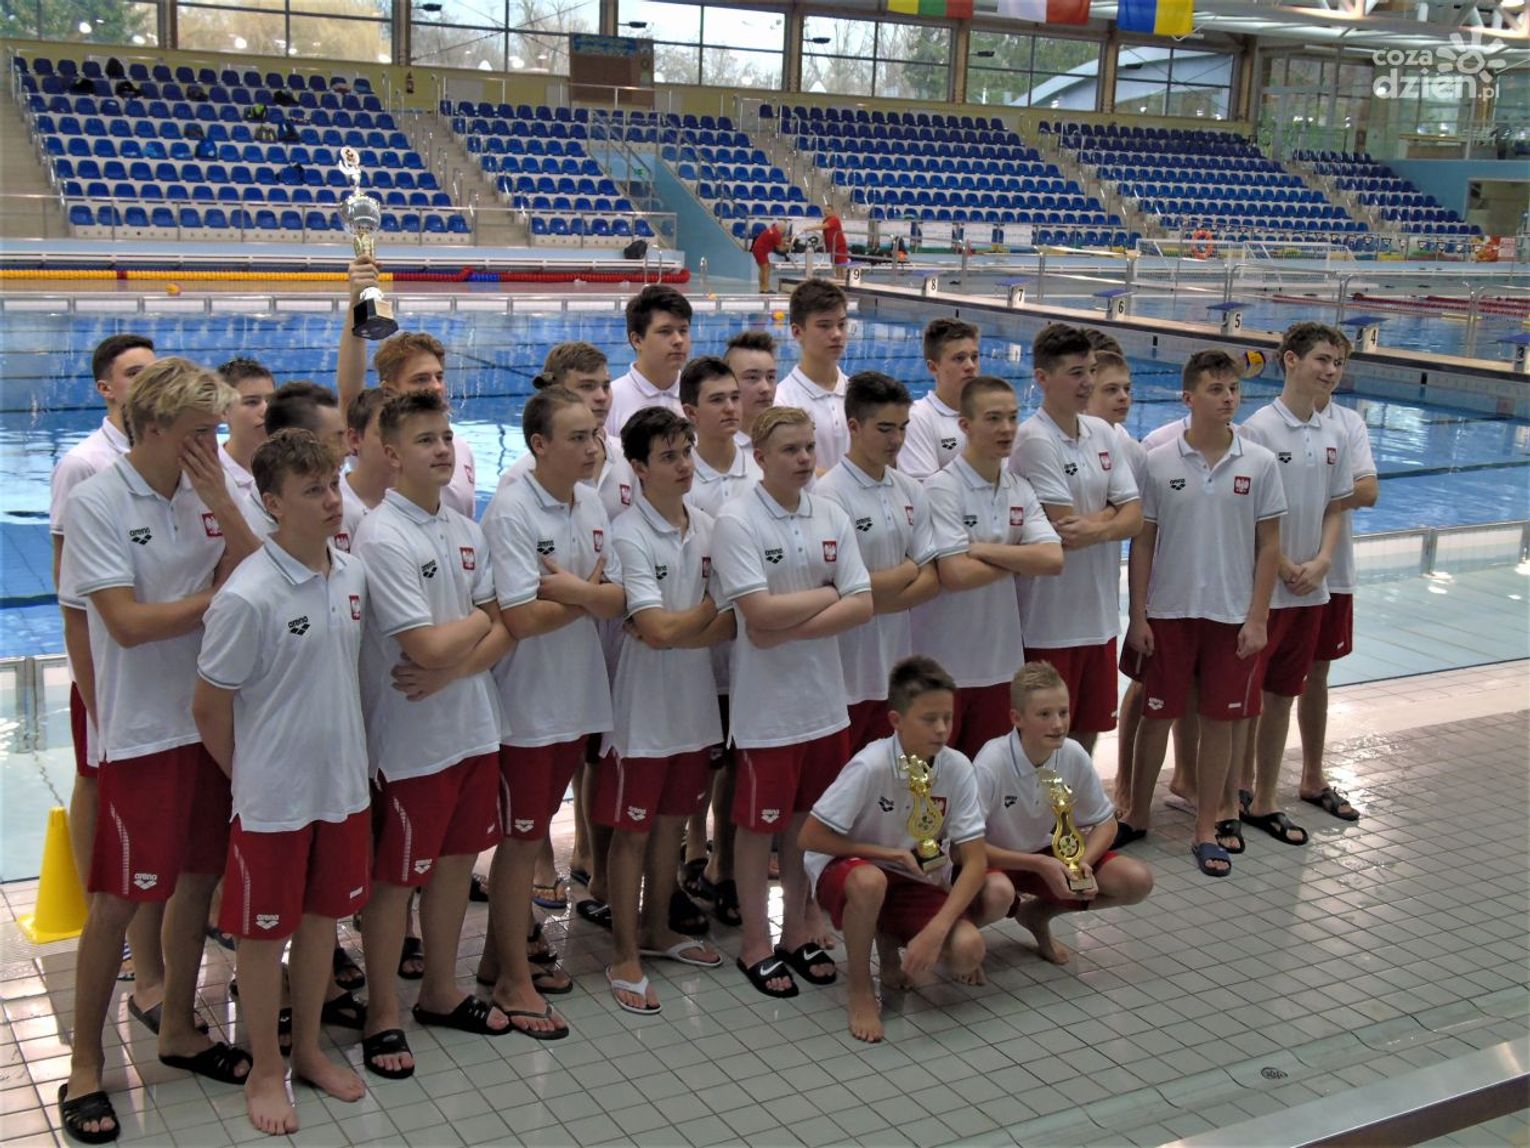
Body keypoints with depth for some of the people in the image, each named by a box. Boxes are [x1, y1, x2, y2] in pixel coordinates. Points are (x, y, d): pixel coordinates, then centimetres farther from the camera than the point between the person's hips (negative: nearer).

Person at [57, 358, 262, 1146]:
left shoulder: (208, 491, 3)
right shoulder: (96, 503, -13)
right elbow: (126, 621, -18)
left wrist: (221, 503, -14)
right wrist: (222, 596, -12)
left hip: (212, 718, 6)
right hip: (141, 730, -5)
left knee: (198, 878, 16)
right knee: (117, 900, 3)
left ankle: (178, 1029, 34)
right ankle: (84, 1067, 18)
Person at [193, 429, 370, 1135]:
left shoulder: (352, 575, -1)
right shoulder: (248, 597, -21)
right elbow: (208, 708, -12)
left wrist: (343, 751, 10)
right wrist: (251, 777, -1)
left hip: (344, 785, 6)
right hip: (273, 798, -6)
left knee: (322, 919, 18)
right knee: (265, 933, 10)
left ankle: (308, 1050, 36)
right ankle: (265, 1071, 27)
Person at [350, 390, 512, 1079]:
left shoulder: (466, 531, 6)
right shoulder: (381, 538, -18)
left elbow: (504, 633, 4)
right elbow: (429, 646, -23)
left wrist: (453, 668, -14)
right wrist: (480, 619, -4)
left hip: (472, 727, 7)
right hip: (411, 740, -7)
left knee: (456, 861, 17)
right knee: (395, 879, 6)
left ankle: (440, 993, 34)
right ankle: (382, 1016, 21)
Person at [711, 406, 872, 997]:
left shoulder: (832, 517, 3)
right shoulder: (736, 521, -13)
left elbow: (863, 606, -4)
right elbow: (760, 612, -21)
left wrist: (788, 630, -15)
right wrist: (827, 594, -8)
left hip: (824, 697, 5)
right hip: (766, 702, -5)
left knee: (808, 820, 15)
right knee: (759, 825, 8)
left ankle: (799, 932, 30)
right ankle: (755, 942, 22)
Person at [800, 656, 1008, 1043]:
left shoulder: (957, 768, -15)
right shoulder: (870, 766, -26)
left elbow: (973, 862, -15)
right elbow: (810, 837, -22)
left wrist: (935, 929, -27)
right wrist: (891, 854, -22)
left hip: (917, 879, 4)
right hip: (848, 870, -4)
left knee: (967, 952, -21)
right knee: (869, 881, -39)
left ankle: (892, 940, 12)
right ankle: (860, 989, -13)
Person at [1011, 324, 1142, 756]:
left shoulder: (1102, 433, 8)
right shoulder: (1035, 441, -15)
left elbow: (1134, 517, 3)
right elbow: (1065, 530, -20)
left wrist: (1097, 527, -17)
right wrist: (1111, 512, -4)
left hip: (1099, 616, 7)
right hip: (1050, 621, -7)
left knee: (1087, 734, 17)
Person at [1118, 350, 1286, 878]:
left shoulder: (1260, 464, -2)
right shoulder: (1159, 462, -4)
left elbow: (1269, 546, 1)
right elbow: (1142, 542, -1)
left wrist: (1257, 618, -4)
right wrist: (1137, 615, -3)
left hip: (1233, 615, 1)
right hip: (1168, 611, 0)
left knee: (1220, 720, 8)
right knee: (1156, 714, 10)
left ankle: (1208, 827, 21)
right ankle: (1138, 815, 26)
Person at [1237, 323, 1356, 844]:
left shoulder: (1335, 435, 7)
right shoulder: (1259, 428, -12)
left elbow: (1335, 508, 11)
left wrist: (1321, 563, -4)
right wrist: (1284, 568, -13)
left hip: (1312, 588, 6)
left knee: (1282, 694, 13)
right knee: (1246, 697, 4)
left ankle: (1264, 800, 23)